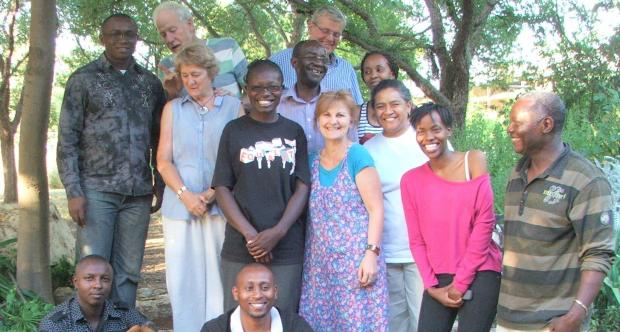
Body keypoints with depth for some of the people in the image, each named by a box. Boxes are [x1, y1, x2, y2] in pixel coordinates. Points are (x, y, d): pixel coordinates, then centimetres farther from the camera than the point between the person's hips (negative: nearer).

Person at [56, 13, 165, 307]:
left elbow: (158, 139, 16)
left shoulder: (150, 83, 12)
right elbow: (66, 140, -1)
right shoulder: (84, 79, 2)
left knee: (128, 272, 6)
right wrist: (73, 192, -10)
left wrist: (161, 185, 8)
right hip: (96, 189, -3)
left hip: (138, 193, 3)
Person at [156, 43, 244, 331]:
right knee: (183, 276, 1)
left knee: (218, 275, -2)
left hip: (221, 206, -2)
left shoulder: (233, 107, 7)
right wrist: (186, 195, -9)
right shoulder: (173, 108, 12)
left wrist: (214, 192, -11)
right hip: (180, 207, 2)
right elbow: (163, 161, 7)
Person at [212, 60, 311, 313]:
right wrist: (250, 234, -11)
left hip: (286, 247, 1)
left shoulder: (294, 132, 8)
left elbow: (303, 187, 3)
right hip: (240, 248, 0)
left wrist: (278, 232, -12)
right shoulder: (234, 131, 6)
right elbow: (222, 188, 1)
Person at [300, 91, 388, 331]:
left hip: (356, 261, -5)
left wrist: (372, 253, -16)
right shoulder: (314, 162, 12)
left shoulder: (358, 156, -4)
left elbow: (376, 209, -8)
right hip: (321, 264, 6)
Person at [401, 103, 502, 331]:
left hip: (479, 273, -2)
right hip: (438, 278, 3)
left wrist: (461, 281, -8)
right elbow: (416, 240, 6)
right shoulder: (411, 180, 6)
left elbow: (485, 221, -7)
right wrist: (431, 286, -5)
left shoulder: (474, 161, -2)